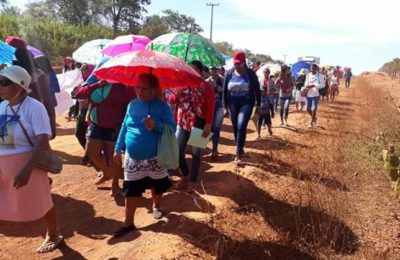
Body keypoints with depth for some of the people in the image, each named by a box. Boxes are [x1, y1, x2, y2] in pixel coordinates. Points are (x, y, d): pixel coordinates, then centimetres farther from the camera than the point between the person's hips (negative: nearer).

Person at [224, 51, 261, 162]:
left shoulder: (250, 74, -6)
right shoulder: (229, 74, -1)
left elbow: (257, 90, 1)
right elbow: (225, 91, 5)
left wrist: (258, 105, 2)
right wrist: (226, 106, 4)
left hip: (246, 103, -3)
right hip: (233, 104, 3)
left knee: (241, 127, -17)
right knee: (236, 128, 10)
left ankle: (238, 153, -9)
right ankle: (240, 150, 28)